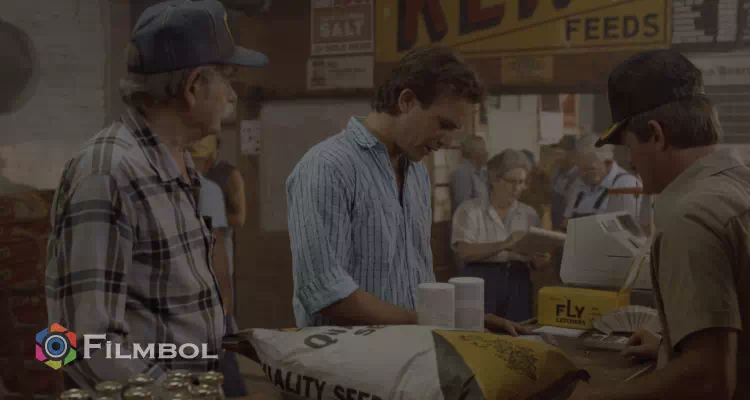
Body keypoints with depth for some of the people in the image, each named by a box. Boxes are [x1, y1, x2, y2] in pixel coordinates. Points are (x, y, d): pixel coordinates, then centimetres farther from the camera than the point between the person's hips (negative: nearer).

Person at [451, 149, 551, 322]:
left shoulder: (529, 214, 10)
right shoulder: (469, 210, -2)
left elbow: (533, 260, 11)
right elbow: (465, 252, -14)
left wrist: (538, 260, -13)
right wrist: (503, 245, -25)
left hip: (518, 283, 3)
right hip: (481, 281, -3)